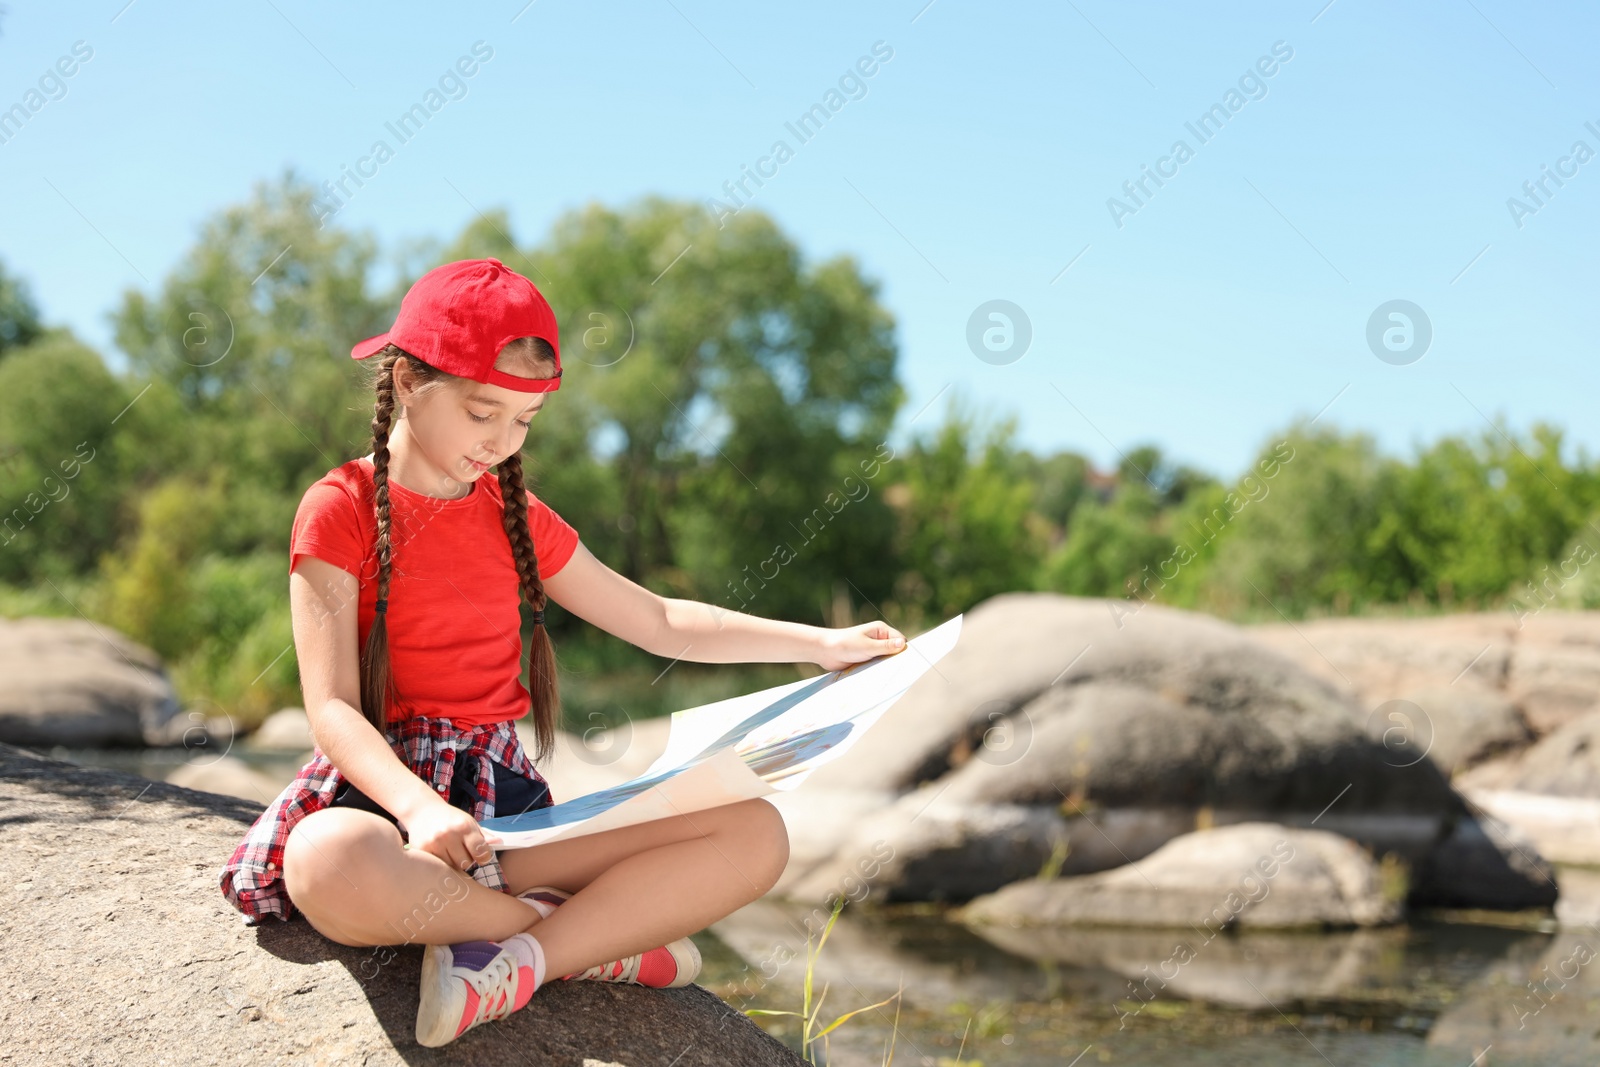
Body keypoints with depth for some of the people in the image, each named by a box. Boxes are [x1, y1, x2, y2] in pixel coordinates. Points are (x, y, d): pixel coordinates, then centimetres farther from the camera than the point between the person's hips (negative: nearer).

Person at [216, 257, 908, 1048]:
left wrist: (817, 643, 14)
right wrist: (418, 806, -30)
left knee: (757, 835, -13)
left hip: (506, 796, 5)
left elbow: (657, 622, 22)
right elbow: (332, 707, -11)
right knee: (330, 866, -43)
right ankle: (598, 934, -21)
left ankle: (519, 961, -27)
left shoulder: (516, 516, 15)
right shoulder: (342, 510, -2)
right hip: (388, 788, -5)